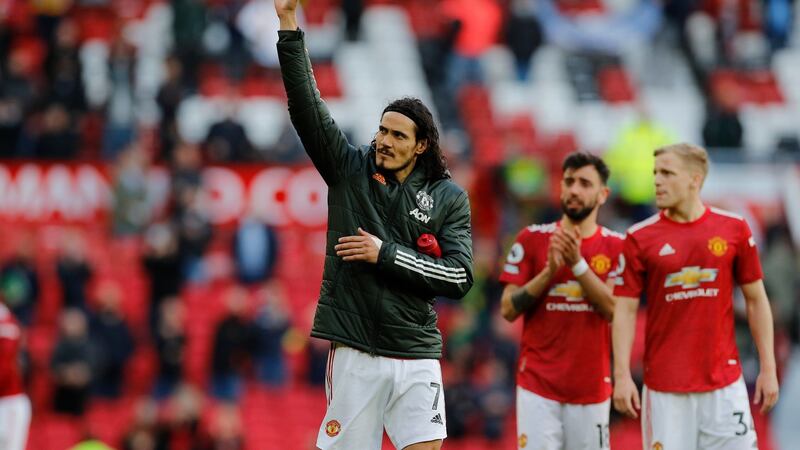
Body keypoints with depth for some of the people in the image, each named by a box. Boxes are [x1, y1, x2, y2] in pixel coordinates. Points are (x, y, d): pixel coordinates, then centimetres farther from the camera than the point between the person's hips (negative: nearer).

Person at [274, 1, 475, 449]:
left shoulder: (450, 197, 3)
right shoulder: (350, 169, 4)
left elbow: (460, 277, -5)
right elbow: (307, 107, -5)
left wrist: (387, 254, -12)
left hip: (417, 356, 0)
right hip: (355, 351, 0)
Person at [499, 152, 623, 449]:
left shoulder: (615, 246, 4)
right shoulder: (532, 239, 2)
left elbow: (614, 310, -9)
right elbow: (509, 310, -2)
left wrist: (577, 263, -17)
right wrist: (550, 270, -15)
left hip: (591, 386, 1)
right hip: (538, 383, -1)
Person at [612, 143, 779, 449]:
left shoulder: (734, 229, 3)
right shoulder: (640, 238, 0)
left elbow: (756, 300, 8)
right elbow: (625, 310, -1)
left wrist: (768, 369, 4)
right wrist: (622, 375, -10)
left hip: (725, 381, 1)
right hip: (665, 385, -1)